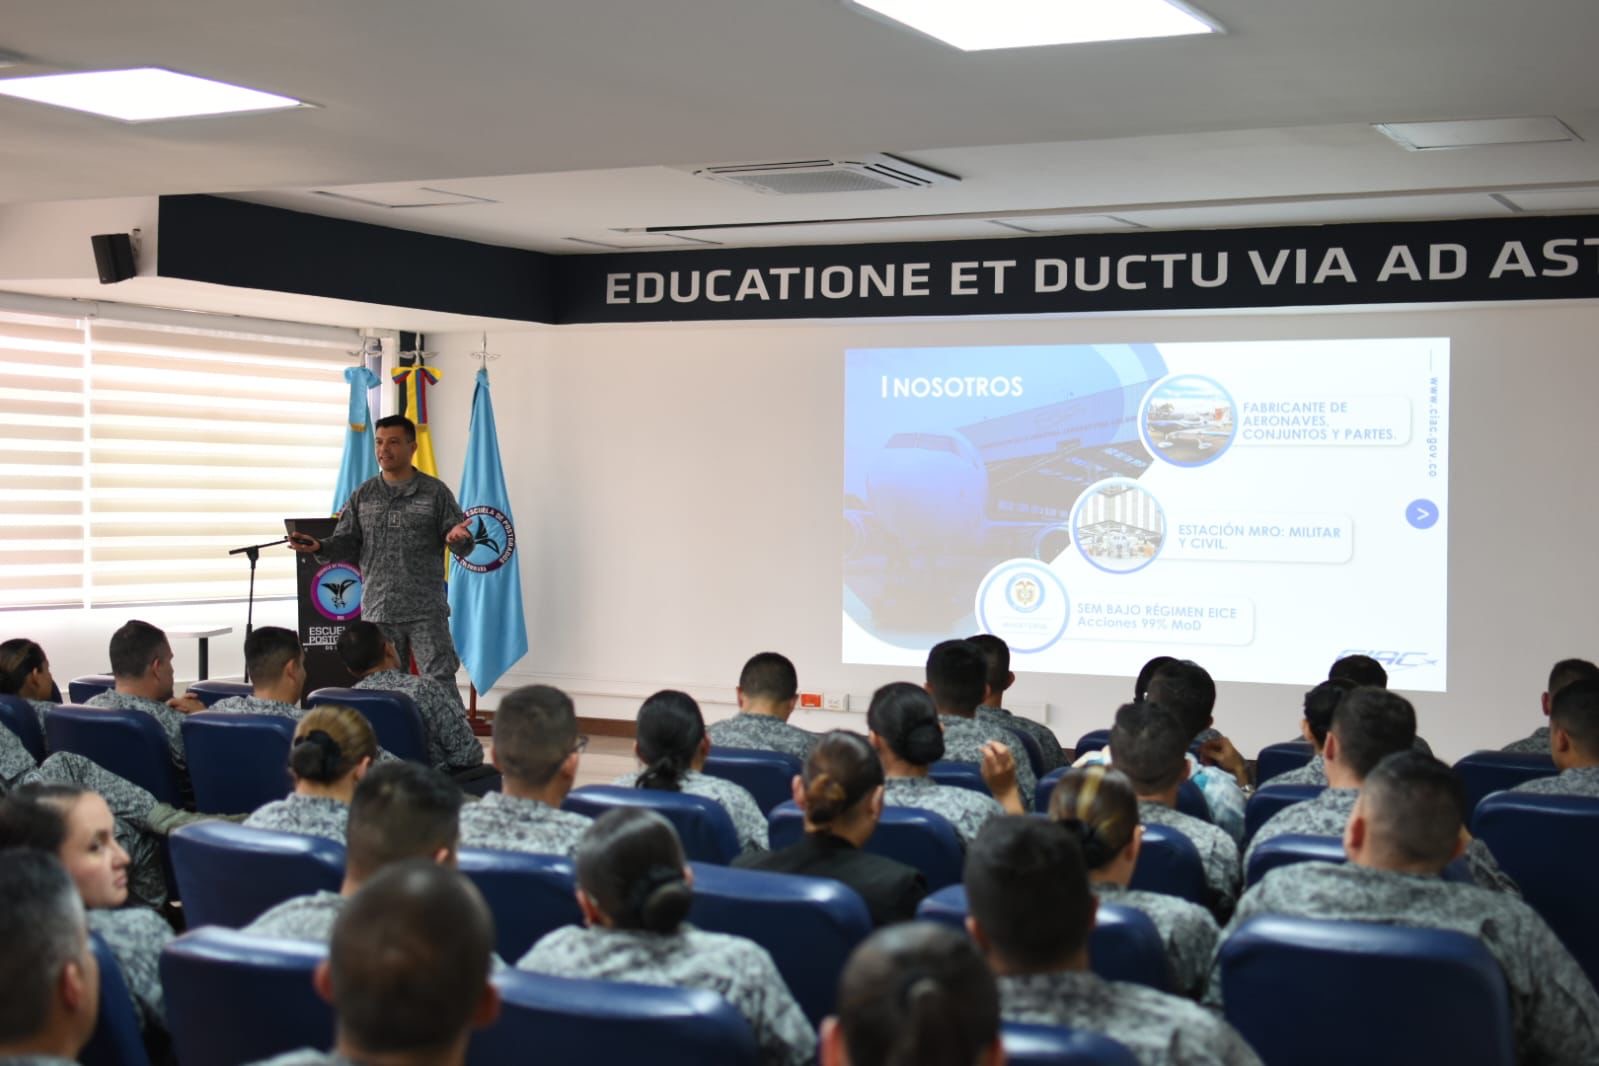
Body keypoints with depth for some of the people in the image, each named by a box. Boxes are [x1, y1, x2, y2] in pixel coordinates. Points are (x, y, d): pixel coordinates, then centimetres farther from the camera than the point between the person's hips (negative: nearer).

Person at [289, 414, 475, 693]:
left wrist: (458, 538, -24)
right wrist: (319, 547, -12)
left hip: (427, 611, -3)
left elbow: (461, 546, 0)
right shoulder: (362, 496, 10)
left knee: (441, 684, -4)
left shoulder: (435, 492, 1)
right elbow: (346, 545, 7)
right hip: (378, 612, 3)